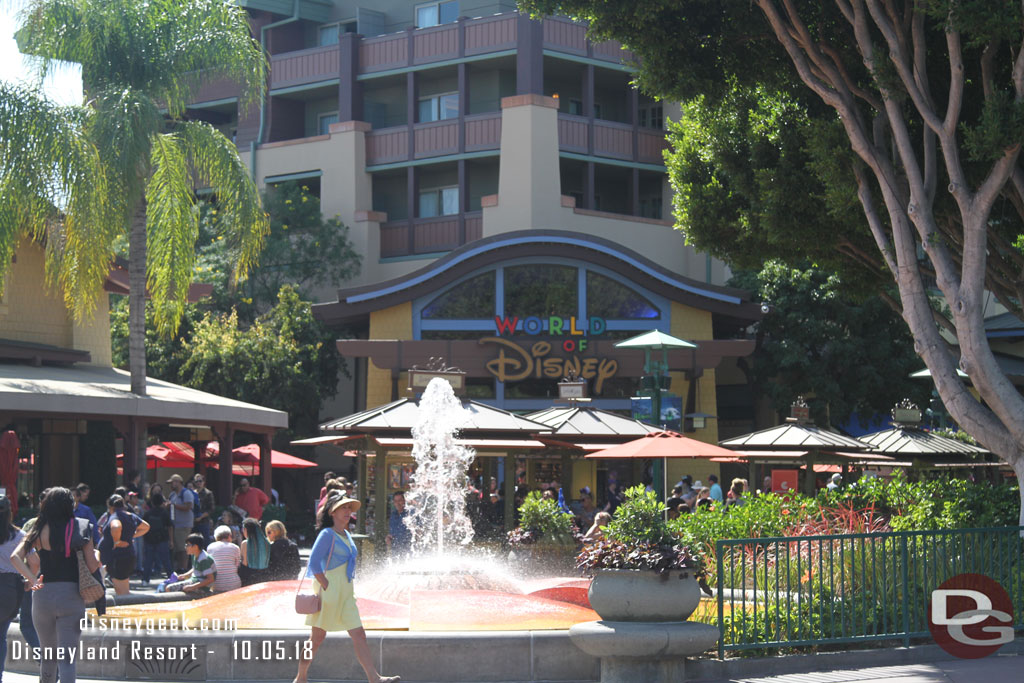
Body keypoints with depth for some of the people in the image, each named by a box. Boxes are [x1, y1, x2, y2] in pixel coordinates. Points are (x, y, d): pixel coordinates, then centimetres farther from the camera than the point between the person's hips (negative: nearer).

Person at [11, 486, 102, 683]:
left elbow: (15, 557, -10)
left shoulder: (40, 530, 3)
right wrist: (96, 556, 17)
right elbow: (92, 567, -3)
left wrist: (32, 579, -14)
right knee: (67, 657, -4)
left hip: (43, 595, 2)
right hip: (72, 595, -2)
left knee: (48, 654, 20)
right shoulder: (81, 529, -1)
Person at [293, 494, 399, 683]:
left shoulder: (346, 535, 14)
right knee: (317, 638, 0)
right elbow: (314, 563, -17)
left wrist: (348, 588, 17)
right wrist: (327, 587, -18)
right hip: (329, 593, -8)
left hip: (345, 594, 8)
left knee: (359, 635, 0)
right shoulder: (327, 534, -11)